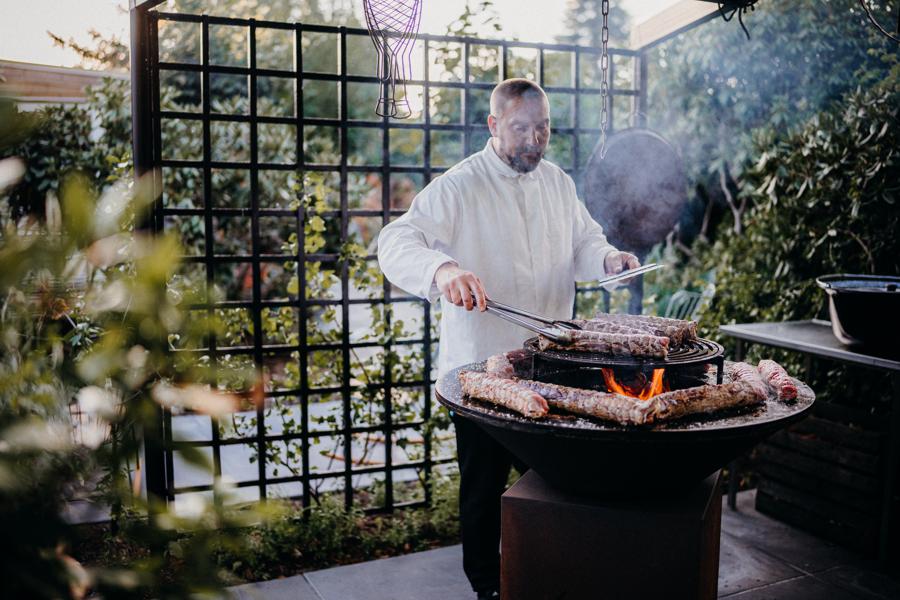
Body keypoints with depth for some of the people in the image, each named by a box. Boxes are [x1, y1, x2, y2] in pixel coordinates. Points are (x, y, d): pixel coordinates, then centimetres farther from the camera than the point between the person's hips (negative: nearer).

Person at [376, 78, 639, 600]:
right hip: (480, 367, -5)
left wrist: (608, 259, -5)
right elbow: (397, 242, -22)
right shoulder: (458, 187, -12)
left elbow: (584, 240, 19)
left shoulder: (558, 182, 8)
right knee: (484, 487, 8)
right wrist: (442, 269, -43)